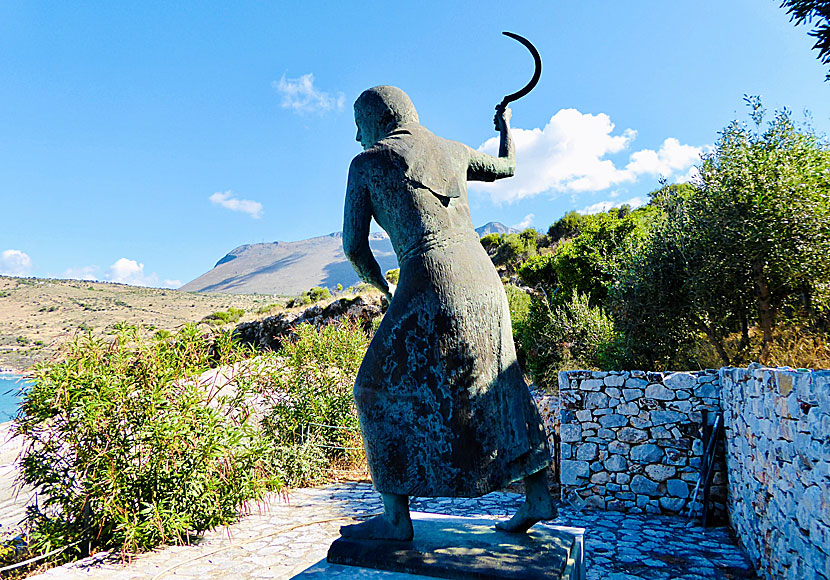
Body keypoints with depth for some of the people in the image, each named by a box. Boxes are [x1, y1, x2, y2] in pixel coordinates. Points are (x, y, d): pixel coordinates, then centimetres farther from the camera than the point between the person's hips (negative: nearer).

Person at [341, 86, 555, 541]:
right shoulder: (451, 151, 17)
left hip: (428, 286, -6)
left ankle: (396, 518, 10)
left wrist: (383, 288, 19)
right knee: (494, 389, 18)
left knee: (382, 390, 8)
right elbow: (505, 168, 35)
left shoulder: (365, 164, 5)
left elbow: (354, 246, 1)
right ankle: (537, 497, 27)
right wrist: (505, 126, 55)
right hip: (483, 282, 6)